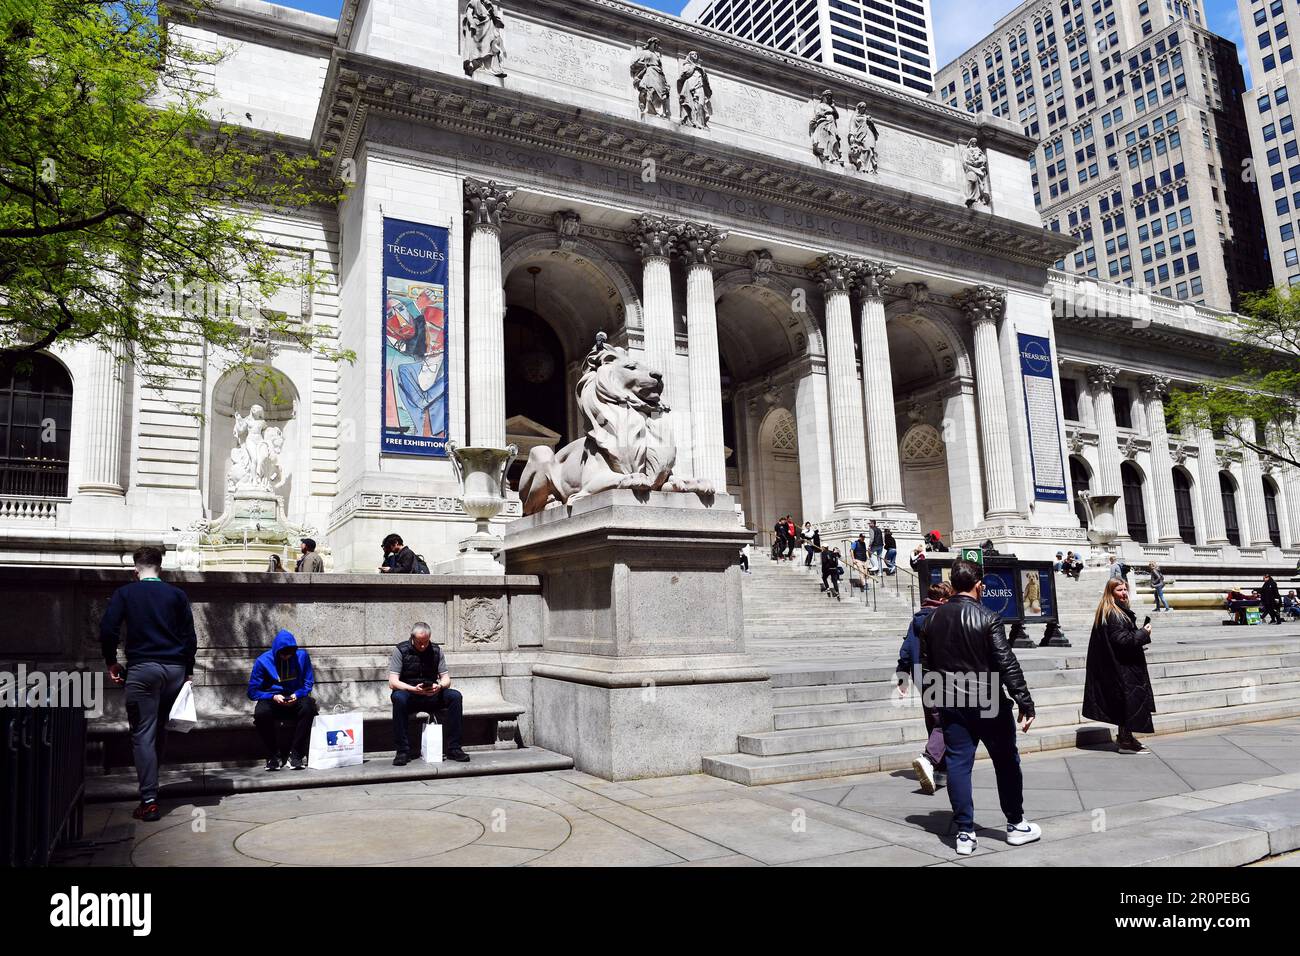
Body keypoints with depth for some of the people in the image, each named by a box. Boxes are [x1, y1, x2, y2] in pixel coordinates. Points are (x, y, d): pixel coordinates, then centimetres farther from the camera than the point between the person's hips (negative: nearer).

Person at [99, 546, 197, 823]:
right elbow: (190, 636, 6)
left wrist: (111, 662, 8)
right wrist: (188, 671, 12)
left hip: (141, 668, -2)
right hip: (175, 668, 2)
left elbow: (108, 630, -5)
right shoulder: (177, 594, 8)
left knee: (143, 734, -1)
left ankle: (149, 800, -6)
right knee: (161, 729, 18)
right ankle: (150, 782, 25)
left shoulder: (124, 593, 5)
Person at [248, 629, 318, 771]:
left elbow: (309, 683, 4)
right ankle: (273, 756, -15)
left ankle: (295, 755, -23)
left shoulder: (302, 656, -3)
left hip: (295, 699, 1)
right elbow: (252, 691, -3)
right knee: (261, 712, -36)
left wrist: (297, 695, -16)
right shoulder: (262, 661, -7)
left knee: (308, 706, -34)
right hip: (271, 700, -1)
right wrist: (273, 697, -19)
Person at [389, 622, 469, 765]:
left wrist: (440, 686, -22)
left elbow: (446, 679, 2)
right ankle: (402, 752, -29)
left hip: (432, 696, 3)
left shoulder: (436, 650, 3)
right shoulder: (400, 650, -6)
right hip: (409, 695, -3)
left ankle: (453, 749, -18)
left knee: (455, 696, -23)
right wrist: (414, 689, -30)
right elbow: (392, 682, -14)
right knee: (398, 697, -36)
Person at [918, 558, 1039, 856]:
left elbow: (926, 666, 9)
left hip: (951, 705, 4)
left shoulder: (932, 619, 3)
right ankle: (1016, 825, 25)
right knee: (1006, 761, 12)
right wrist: (1025, 703, -9)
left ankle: (964, 833, 7)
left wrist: (934, 700, 18)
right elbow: (1008, 664, -14)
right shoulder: (988, 618, -11)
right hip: (988, 703, -4)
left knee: (958, 764, 5)